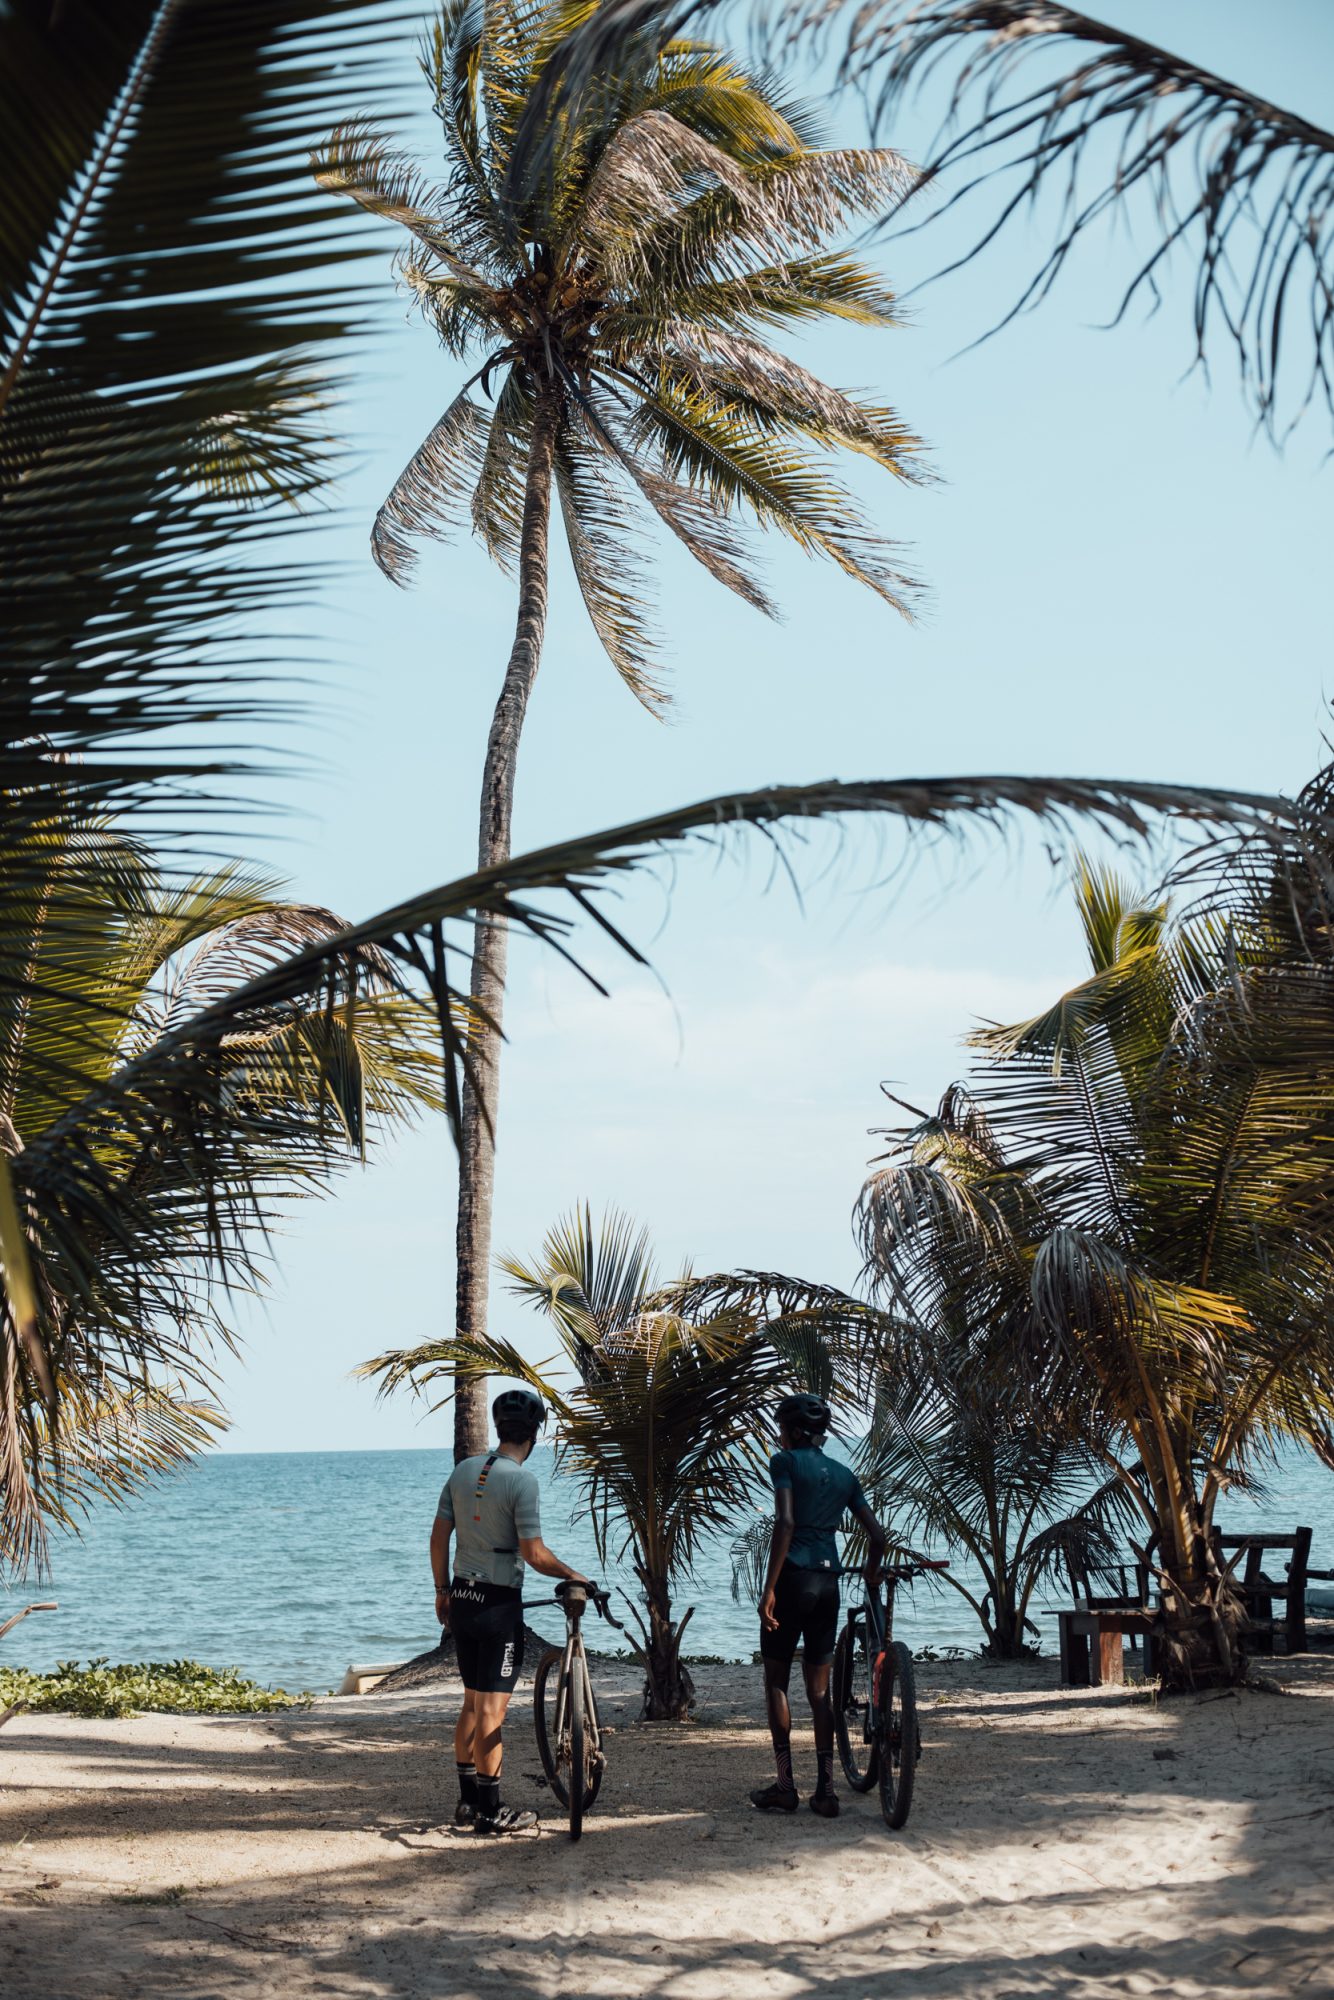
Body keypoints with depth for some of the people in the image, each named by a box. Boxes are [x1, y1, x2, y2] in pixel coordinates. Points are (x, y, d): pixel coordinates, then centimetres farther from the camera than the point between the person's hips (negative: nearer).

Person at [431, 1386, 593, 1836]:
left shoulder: (463, 1471, 5)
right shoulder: (521, 1480, -16)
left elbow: (439, 1536, 8)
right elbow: (534, 1553, -18)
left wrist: (442, 1591, 18)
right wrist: (573, 1575, -3)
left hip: (461, 1600, 7)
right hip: (499, 1604, -7)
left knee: (472, 1702, 17)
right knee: (492, 1709, -1)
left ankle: (467, 1800, 23)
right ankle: (490, 1810, 4)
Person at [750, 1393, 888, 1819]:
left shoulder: (785, 1461, -2)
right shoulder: (844, 1474, 14)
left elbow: (785, 1523, -15)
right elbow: (878, 1537, 12)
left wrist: (769, 1588, -16)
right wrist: (871, 1576, 31)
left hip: (793, 1576, -5)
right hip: (828, 1581, 5)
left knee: (776, 1680, 6)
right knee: (819, 1688, 10)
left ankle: (785, 1785, 1)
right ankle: (825, 1789, 4)